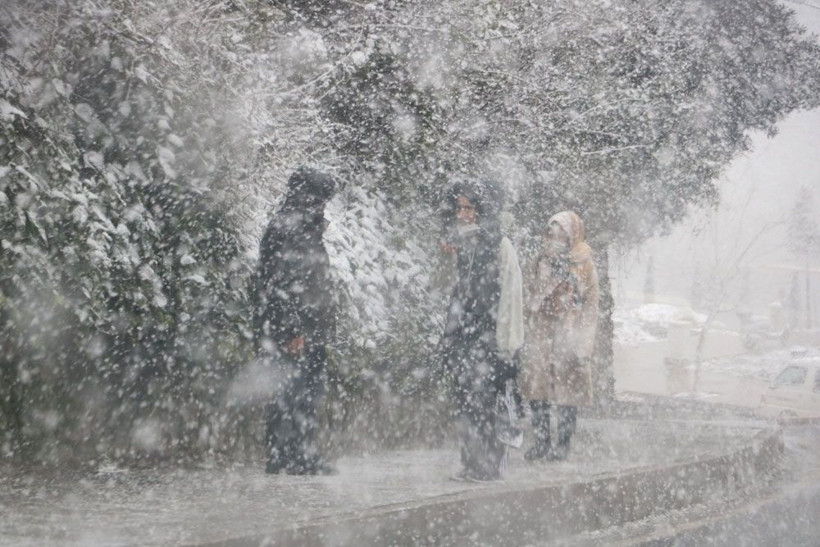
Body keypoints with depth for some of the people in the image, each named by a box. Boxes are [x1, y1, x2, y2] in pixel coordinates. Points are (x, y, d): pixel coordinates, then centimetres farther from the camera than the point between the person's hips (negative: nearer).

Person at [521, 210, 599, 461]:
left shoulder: (583, 265, -1)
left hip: (568, 335, -4)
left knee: (567, 392, -2)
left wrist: (582, 343, -10)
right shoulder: (541, 263, 13)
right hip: (541, 334, 4)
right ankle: (541, 442, 9)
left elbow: (591, 306, -4)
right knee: (536, 388, 1)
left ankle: (563, 443, 6)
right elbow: (532, 301, 15)